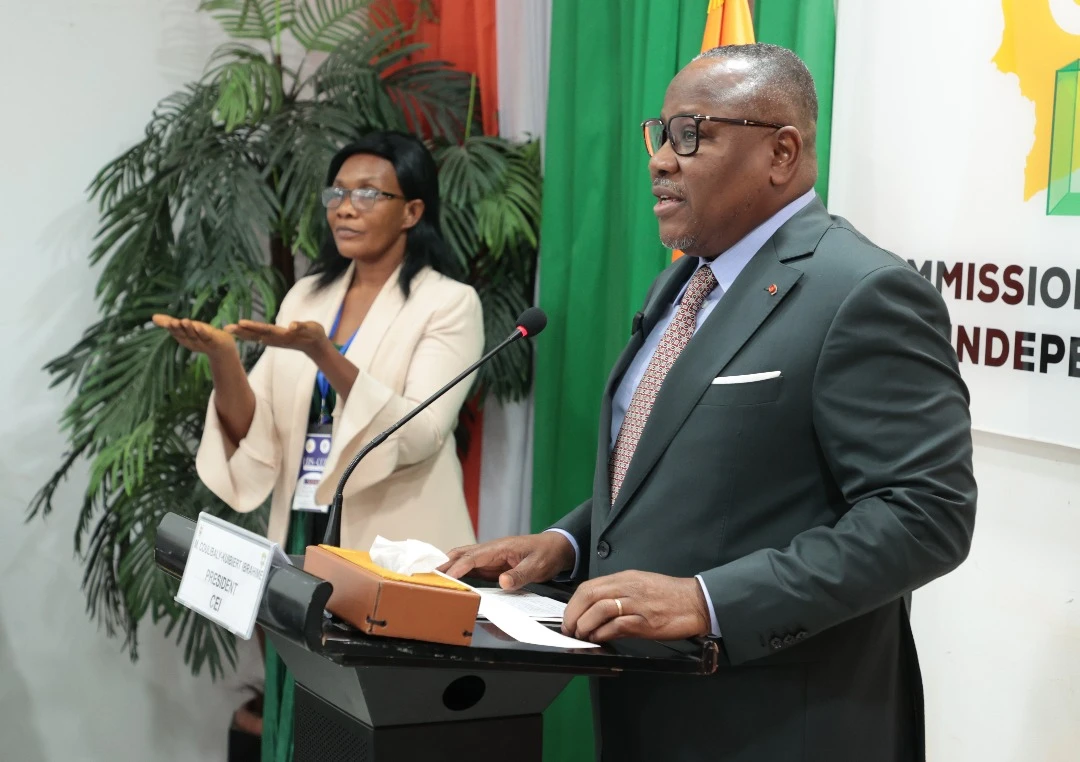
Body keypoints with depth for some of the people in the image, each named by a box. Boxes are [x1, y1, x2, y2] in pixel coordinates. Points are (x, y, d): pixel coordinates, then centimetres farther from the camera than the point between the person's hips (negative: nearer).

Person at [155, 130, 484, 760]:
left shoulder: (448, 304, -5)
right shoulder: (306, 296, 11)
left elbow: (416, 435, -18)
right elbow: (255, 435, 4)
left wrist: (323, 355, -28)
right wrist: (223, 357, -14)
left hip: (393, 554, -5)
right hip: (302, 539, 5)